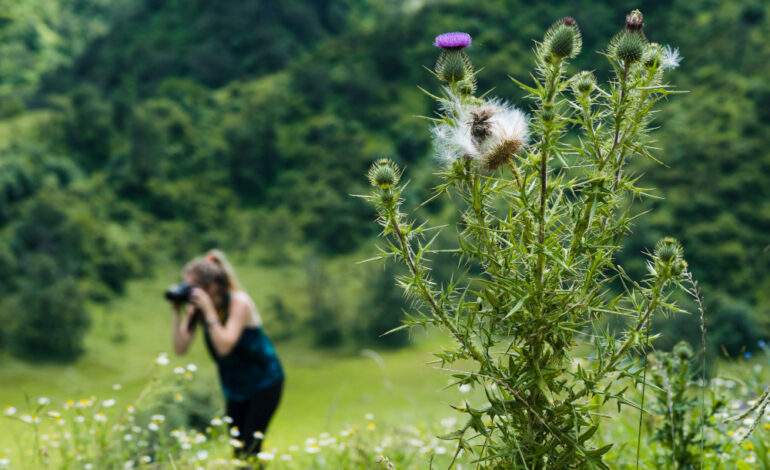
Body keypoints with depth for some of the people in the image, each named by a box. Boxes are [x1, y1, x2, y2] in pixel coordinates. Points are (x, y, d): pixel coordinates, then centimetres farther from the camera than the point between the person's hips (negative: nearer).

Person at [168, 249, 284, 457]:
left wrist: (209, 310, -36)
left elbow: (224, 347, -34)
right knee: (237, 449, 5)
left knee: (250, 448, -12)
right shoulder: (197, 307, -8)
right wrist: (178, 313, -22)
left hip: (264, 383, -6)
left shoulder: (239, 302, -23)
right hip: (234, 387, 6)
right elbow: (180, 348, -14)